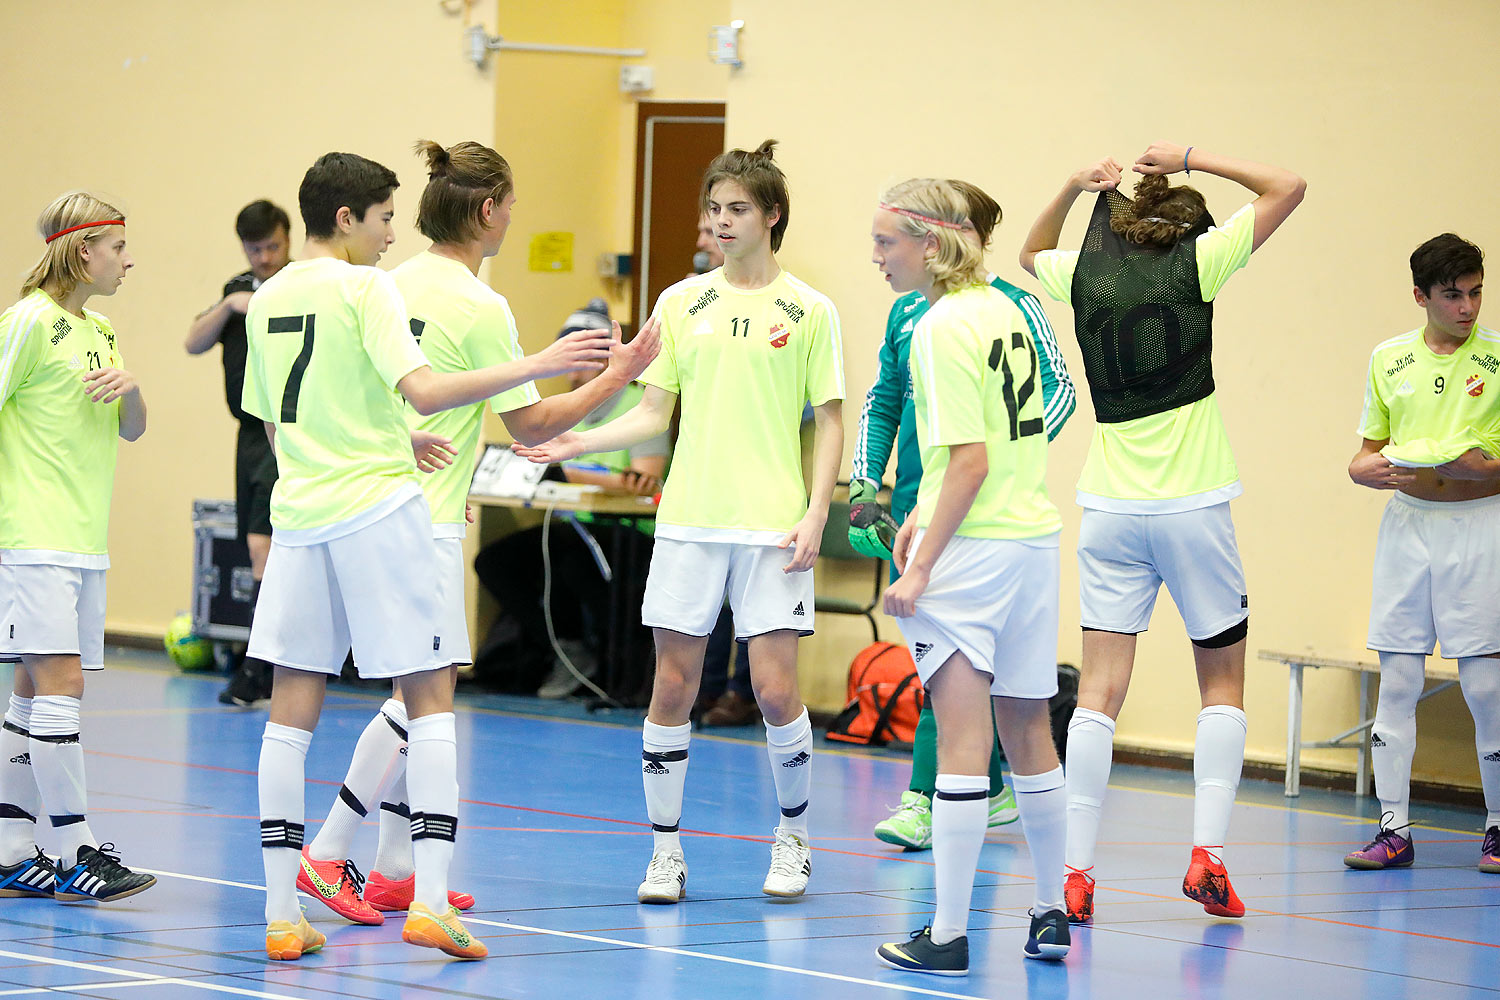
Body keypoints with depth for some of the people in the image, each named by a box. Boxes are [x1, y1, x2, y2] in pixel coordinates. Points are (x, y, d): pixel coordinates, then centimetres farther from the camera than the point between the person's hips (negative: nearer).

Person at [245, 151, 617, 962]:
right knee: (429, 695, 1)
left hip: (298, 511, 6)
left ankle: (281, 914, 3)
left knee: (293, 707, 6)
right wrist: (534, 366, -21)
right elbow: (422, 389, -20)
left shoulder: (267, 300, 13)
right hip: (379, 509, -6)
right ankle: (430, 900, -9)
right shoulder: (364, 288, -8)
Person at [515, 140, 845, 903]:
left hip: (772, 525, -2)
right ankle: (665, 851, 9)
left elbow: (829, 419, 4)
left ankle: (793, 839, 16)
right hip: (690, 521, 2)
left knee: (775, 688, -6)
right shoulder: (681, 303, 9)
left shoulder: (807, 311, 2)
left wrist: (816, 512, -6)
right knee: (672, 687, 0)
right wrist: (583, 442, -6)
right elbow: (654, 412, 10)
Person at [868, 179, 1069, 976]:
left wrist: (921, 567, -16)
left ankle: (948, 935, -6)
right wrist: (925, 512, 18)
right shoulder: (1001, 310, 10)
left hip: (973, 549, -8)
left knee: (962, 739, -7)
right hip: (1036, 537, 8)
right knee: (1027, 732, 17)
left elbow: (971, 462, -18)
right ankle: (1050, 913, 24)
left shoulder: (941, 328, -14)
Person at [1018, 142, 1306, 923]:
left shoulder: (1085, 273, 5)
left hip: (1109, 507, 2)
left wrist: (1074, 187, 16)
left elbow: (1032, 253, 30)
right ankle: (1207, 852, -3)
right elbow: (1286, 187, 4)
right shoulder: (1196, 263, -4)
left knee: (1100, 689, 0)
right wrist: (1191, 159, 9)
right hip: (1192, 504, -2)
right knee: (1223, 683, 11)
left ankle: (1075, 871, -7)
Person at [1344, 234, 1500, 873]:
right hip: (1406, 524, 3)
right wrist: (1376, 470, -6)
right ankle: (1393, 829, 6)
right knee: (1396, 682, 1)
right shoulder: (1388, 360, 10)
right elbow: (1364, 456, 16)